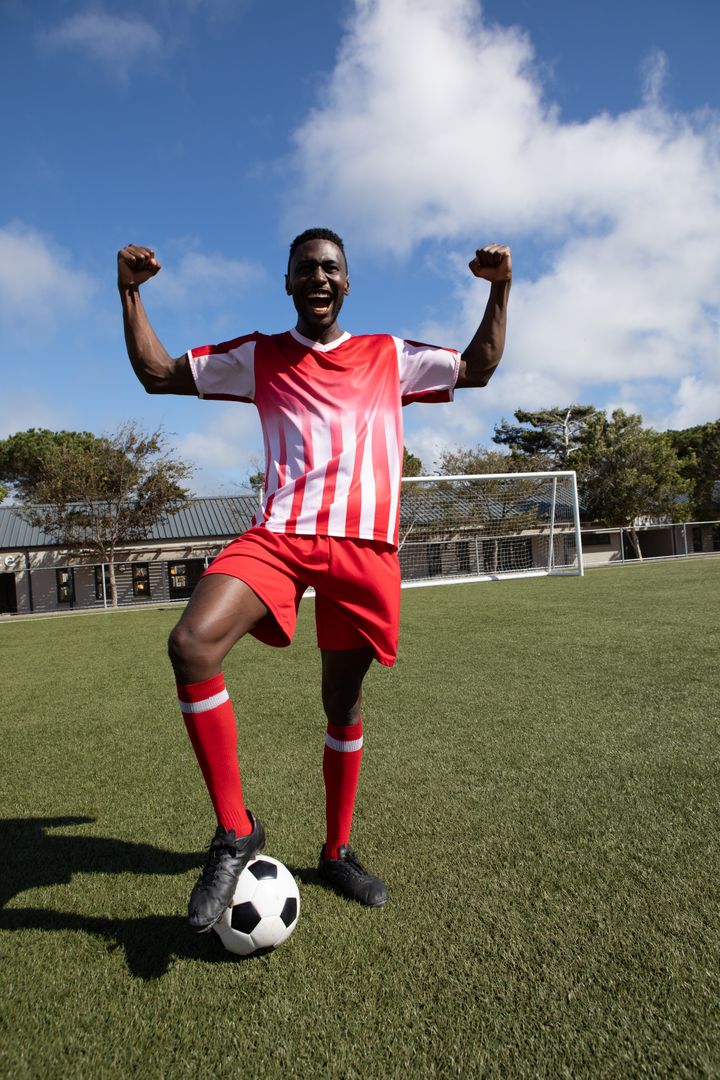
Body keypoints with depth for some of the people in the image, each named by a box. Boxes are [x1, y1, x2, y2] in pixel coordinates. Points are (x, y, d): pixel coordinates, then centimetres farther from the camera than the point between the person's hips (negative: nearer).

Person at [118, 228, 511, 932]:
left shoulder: (389, 356, 18)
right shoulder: (259, 357, 17)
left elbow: (477, 369, 26)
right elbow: (159, 374, 18)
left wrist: (500, 290, 17)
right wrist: (130, 293, 8)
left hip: (364, 544, 1)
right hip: (279, 533, 0)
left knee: (343, 706, 8)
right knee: (191, 643, -27)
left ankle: (337, 853, 31)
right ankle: (235, 832, -9)